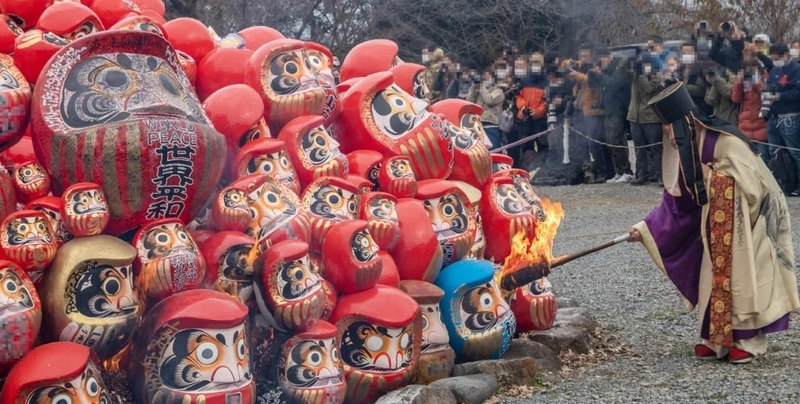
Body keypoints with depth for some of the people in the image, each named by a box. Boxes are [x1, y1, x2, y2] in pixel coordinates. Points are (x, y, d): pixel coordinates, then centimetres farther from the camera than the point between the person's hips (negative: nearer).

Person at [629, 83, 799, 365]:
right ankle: (716, 338, 18)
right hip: (716, 223, 7)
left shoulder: (726, 142, -26)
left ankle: (748, 341, 6)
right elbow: (677, 199, 4)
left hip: (747, 218, -7)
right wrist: (647, 228, 0)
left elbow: (753, 186, -24)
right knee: (715, 276, 8)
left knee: (741, 276, -4)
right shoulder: (683, 148, -1)